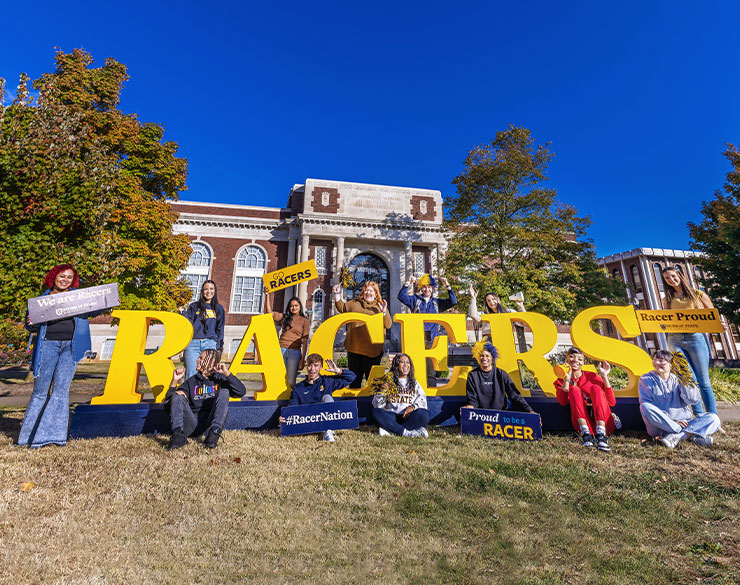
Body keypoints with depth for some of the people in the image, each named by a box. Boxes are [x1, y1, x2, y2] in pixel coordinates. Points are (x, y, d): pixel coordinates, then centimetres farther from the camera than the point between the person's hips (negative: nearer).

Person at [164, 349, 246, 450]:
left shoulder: (220, 378, 13)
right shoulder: (191, 381, 21)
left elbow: (241, 392, -4)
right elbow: (167, 407, 14)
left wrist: (227, 373, -9)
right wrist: (175, 381, 3)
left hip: (211, 422, -2)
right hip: (192, 424, 3)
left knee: (224, 392, -21)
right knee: (177, 397, -12)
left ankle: (213, 434, -35)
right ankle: (178, 435, -30)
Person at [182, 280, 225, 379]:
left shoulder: (219, 309, 18)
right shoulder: (194, 307, 17)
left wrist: (219, 348, 9)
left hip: (210, 344, 0)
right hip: (193, 343, 0)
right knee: (191, 375, -9)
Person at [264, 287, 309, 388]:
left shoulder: (304, 321, 7)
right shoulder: (284, 317, 15)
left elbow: (304, 342, 3)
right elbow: (269, 312, 8)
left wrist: (302, 359, -3)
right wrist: (267, 295, 2)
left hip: (294, 352, -2)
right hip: (281, 350, 2)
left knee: (290, 382, -3)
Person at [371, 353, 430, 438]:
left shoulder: (414, 383, 18)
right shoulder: (389, 381, 9)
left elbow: (422, 400, 8)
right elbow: (377, 405, 3)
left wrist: (413, 406, -12)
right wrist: (382, 391, -14)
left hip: (409, 417, 1)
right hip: (391, 417, -1)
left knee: (424, 414, -28)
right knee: (376, 412, -28)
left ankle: (391, 431, -26)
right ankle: (406, 432, -29)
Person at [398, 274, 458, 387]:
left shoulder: (437, 302, 17)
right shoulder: (415, 300, 14)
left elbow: (453, 301, 8)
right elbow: (401, 296, 2)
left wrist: (448, 287, 0)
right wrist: (408, 284, -9)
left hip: (431, 338, 1)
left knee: (431, 366, 2)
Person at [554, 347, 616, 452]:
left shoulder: (592, 376, 13)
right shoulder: (560, 381, 13)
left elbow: (612, 402, 2)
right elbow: (563, 402, -7)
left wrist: (604, 376, -3)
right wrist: (566, 379, -13)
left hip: (604, 423, 1)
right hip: (583, 423, -1)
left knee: (595, 388, -20)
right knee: (574, 389, -20)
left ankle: (601, 434, -38)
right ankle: (585, 433, -35)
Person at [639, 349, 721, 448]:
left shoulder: (677, 379, 10)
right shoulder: (646, 380, 4)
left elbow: (694, 399, -4)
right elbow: (647, 404, -4)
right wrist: (671, 422, -12)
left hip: (684, 423, 3)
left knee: (714, 418, -15)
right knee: (645, 407, -32)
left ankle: (678, 436, -33)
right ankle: (692, 435, -30)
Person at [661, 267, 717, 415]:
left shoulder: (698, 294, 10)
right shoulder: (668, 300, 15)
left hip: (695, 337, -1)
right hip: (675, 340, 2)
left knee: (704, 382, -1)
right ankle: (699, 417, 7)